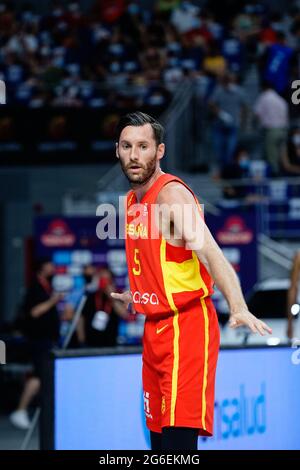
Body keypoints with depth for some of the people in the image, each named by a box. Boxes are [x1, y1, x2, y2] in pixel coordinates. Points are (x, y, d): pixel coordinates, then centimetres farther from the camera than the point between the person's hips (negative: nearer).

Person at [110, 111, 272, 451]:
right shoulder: (132, 201, 10)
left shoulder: (171, 193, -16)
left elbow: (209, 251, -30)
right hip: (154, 330, 9)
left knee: (179, 436, -16)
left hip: (186, 328, -9)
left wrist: (238, 307, -45)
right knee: (158, 436, 12)